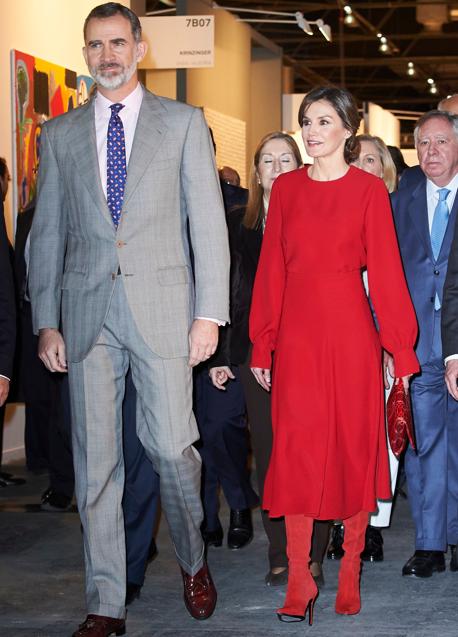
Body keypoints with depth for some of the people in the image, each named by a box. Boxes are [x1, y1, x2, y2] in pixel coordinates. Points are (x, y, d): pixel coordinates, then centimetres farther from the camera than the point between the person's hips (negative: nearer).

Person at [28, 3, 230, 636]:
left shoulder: (183, 123, 8)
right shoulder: (60, 134, 13)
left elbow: (208, 221, 3)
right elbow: (47, 233, 12)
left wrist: (209, 313, -5)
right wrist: (46, 322, 4)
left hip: (162, 304, -2)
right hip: (86, 310, 2)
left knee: (170, 444, -7)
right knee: (94, 460, 3)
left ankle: (193, 561, 22)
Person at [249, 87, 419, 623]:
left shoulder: (368, 190, 1)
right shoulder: (285, 188, 9)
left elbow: (386, 270, -3)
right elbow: (271, 270, 8)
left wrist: (401, 347, -7)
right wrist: (261, 345, 5)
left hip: (350, 328, -2)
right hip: (297, 331, 2)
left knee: (354, 447, 4)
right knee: (296, 451, -2)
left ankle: (350, 574, 16)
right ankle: (299, 585, 1)